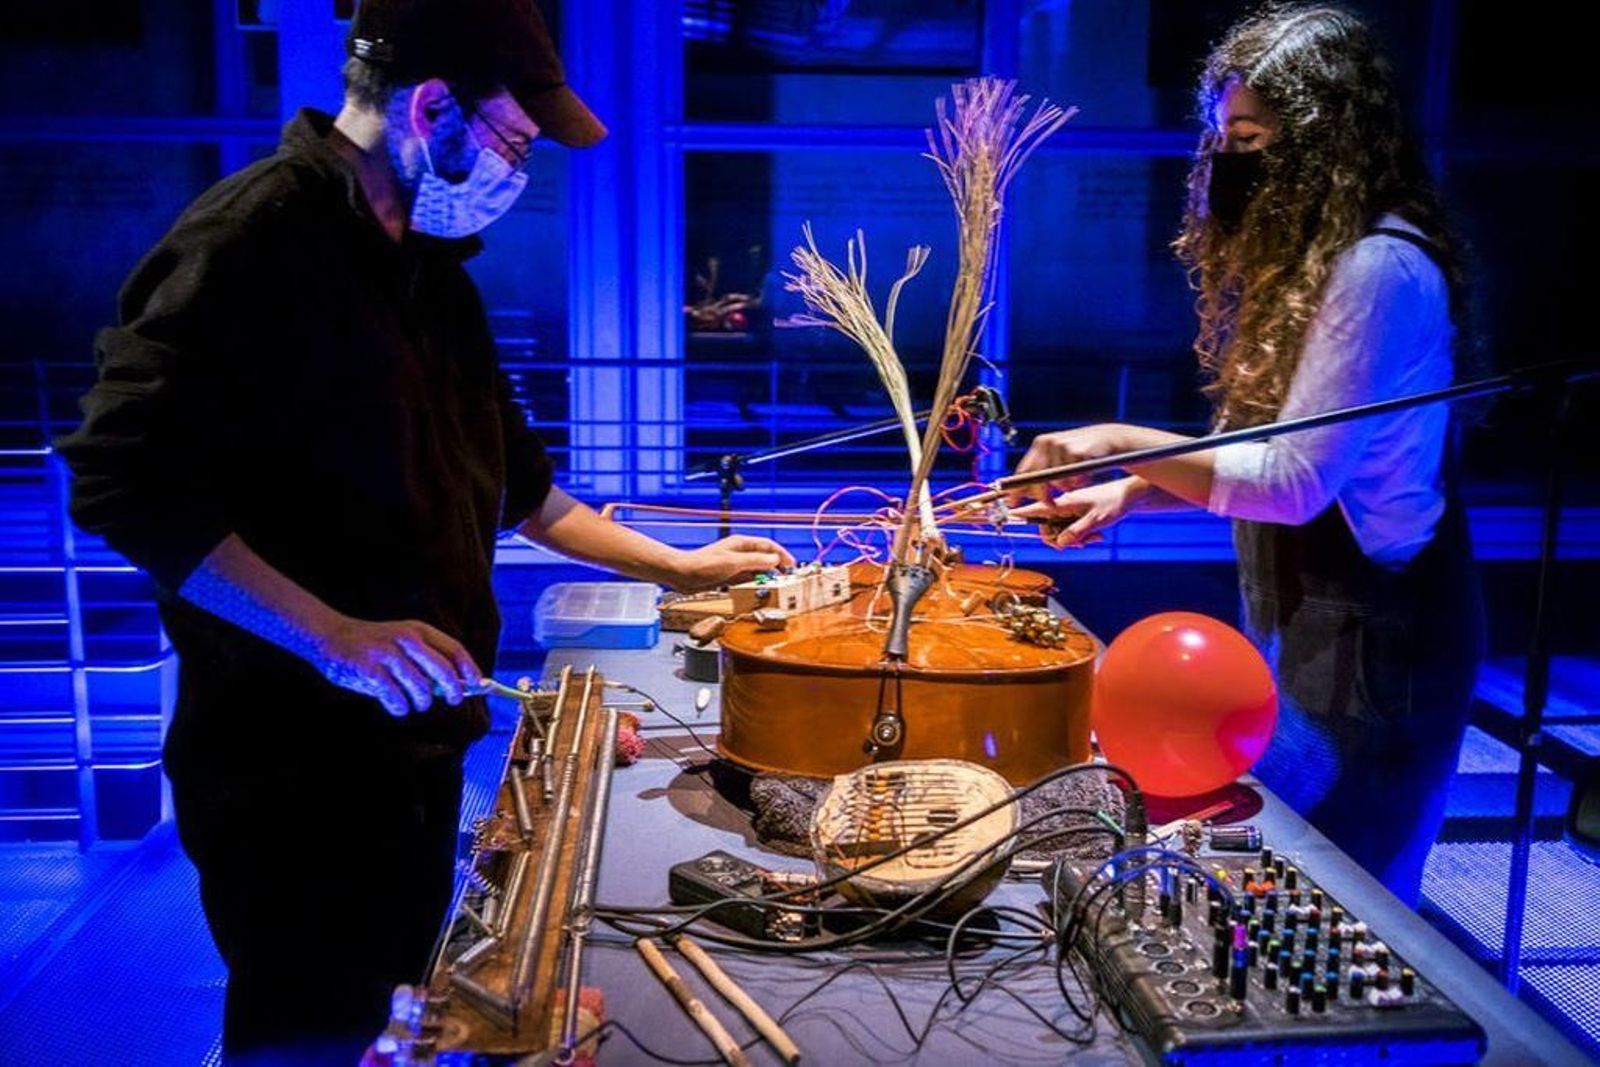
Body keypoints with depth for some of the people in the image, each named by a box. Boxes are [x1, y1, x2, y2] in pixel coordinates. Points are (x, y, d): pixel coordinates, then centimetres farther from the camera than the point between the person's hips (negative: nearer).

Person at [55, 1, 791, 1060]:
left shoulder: (428, 267, 13)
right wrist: (332, 632, -28)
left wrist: (672, 566, 19)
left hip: (416, 737, 8)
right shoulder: (255, 234, -15)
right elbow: (124, 478, -22)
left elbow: (509, 479, 20)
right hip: (295, 762, -8)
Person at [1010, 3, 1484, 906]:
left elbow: (1295, 479, -22)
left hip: (1371, 638, -9)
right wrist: (1131, 494, 4)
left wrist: (1124, 444, -18)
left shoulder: (1379, 267, -19)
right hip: (1303, 624, 9)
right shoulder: (1305, 258, 12)